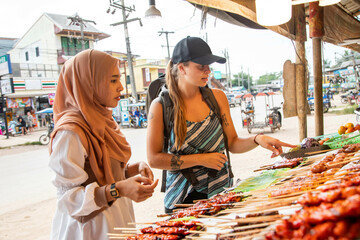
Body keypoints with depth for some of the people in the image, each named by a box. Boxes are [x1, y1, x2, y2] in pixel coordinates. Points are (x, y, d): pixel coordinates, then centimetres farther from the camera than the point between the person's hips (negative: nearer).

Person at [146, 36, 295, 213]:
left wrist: (257, 139, -14)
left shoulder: (217, 97, 1)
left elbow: (232, 143, 5)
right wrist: (200, 159, -15)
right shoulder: (160, 106, -10)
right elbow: (154, 159, -11)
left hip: (221, 192, 4)